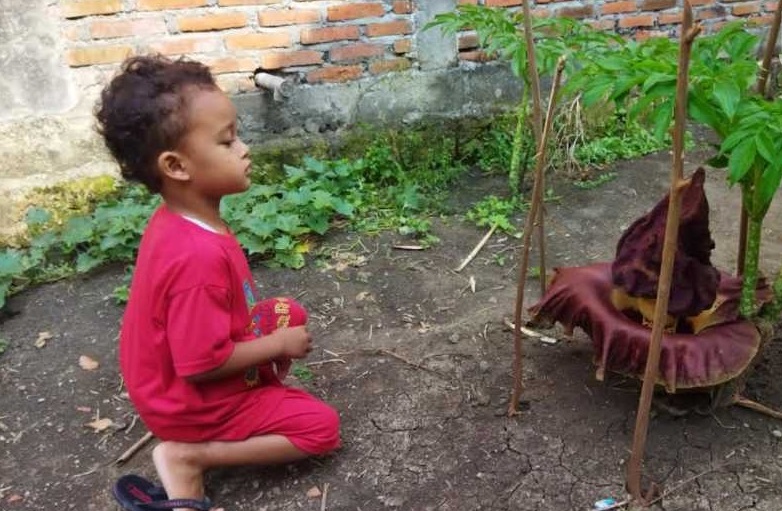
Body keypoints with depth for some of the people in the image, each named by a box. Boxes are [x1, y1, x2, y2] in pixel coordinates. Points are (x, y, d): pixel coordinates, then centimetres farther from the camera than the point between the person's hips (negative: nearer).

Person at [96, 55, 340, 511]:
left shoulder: (179, 222, -6)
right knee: (321, 426, -6)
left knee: (291, 314, 17)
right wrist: (279, 345, -17)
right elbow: (202, 366, -31)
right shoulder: (199, 255, -36)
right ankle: (189, 456, -6)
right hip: (194, 401, -9)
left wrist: (273, 337, 3)